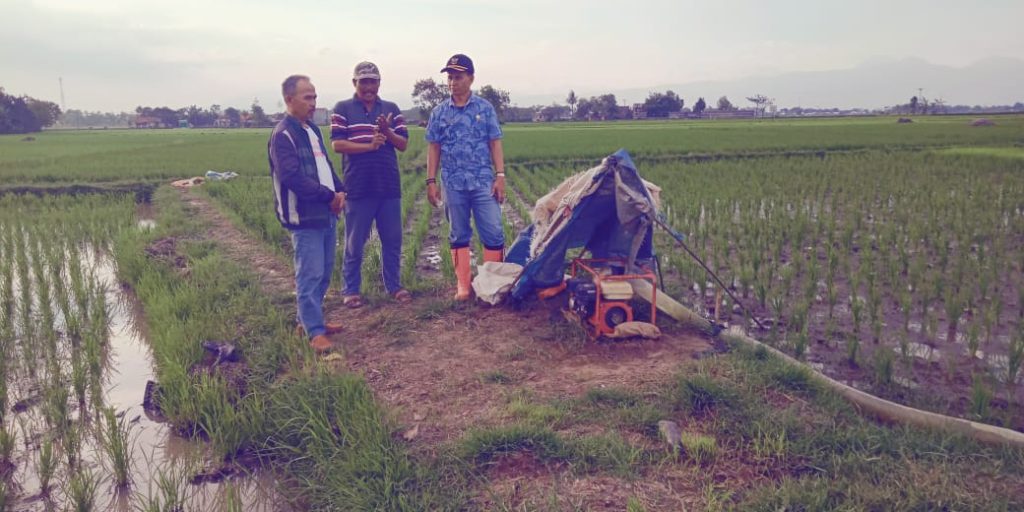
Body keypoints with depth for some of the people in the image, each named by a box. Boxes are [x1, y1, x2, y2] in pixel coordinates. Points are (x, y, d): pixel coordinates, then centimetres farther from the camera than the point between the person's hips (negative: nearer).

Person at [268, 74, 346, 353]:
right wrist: (329, 196, -17)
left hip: (326, 214, 9)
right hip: (305, 217, -9)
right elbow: (293, 177, -23)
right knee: (311, 275, -5)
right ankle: (315, 332, 2)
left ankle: (310, 319, 28)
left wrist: (340, 190, 4)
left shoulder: (312, 129, 15)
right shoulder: (283, 136, -14)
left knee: (324, 271, 15)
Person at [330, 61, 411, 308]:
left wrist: (388, 132, -13)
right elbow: (337, 144, -8)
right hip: (357, 188, -3)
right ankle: (350, 289, 15)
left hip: (389, 187, 3)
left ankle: (394, 285, 22)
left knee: (392, 240, 9)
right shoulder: (342, 109, 2)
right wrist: (369, 145, -18)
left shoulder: (391, 109, 10)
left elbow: (403, 144, 6)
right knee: (354, 242, 5)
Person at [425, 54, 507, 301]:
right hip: (453, 185, 1)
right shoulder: (439, 112, 6)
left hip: (484, 182, -1)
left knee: (493, 233, -3)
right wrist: (431, 181, 1)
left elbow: (495, 143, 2)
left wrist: (500, 176, -6)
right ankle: (463, 285, 17)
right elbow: (434, 148, 7)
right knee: (458, 236, 8)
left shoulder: (485, 108, 3)